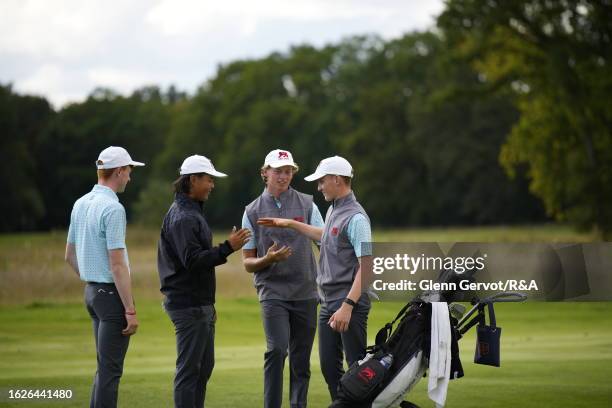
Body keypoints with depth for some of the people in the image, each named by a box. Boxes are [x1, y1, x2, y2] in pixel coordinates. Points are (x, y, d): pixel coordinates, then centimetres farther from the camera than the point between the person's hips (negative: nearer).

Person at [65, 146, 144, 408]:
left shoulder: (80, 204, 9)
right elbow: (117, 264, -20)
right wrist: (130, 310, -17)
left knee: (105, 366, 17)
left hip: (91, 291, 9)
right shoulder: (113, 208, -18)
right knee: (110, 369, -4)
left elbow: (69, 256, 18)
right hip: (112, 293, -9)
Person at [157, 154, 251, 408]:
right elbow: (192, 261, -24)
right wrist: (227, 248, -25)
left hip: (200, 305, 11)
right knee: (189, 369, -7)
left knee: (204, 366, 15)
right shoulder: (182, 217, -16)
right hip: (188, 305, -11)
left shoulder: (193, 213, 18)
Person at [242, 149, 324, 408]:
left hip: (305, 292, 2)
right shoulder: (253, 211, 7)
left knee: (301, 357, 5)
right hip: (272, 290, -2)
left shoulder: (306, 204, 8)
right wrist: (268, 259, -12)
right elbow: (247, 263, 8)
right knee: (277, 349, -18)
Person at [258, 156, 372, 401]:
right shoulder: (333, 210, 13)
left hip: (350, 303, -9)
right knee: (329, 366, 10)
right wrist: (291, 224, 36)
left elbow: (366, 266, -22)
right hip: (328, 302, 10)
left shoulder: (355, 217, -16)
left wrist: (347, 306, -27)